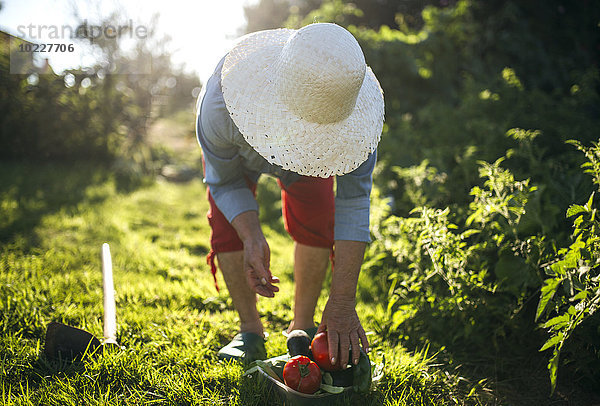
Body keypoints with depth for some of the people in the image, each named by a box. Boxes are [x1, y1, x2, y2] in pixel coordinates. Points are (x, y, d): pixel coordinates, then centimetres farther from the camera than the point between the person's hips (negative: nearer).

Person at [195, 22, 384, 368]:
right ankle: (250, 330, 5)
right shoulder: (220, 106, -46)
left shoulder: (356, 109, -43)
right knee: (229, 226, -17)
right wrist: (252, 237, -45)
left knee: (316, 222, -16)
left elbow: (354, 201, -39)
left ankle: (304, 325, 7)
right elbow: (225, 182, -26)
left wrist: (343, 302, -44)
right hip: (238, 151, 0)